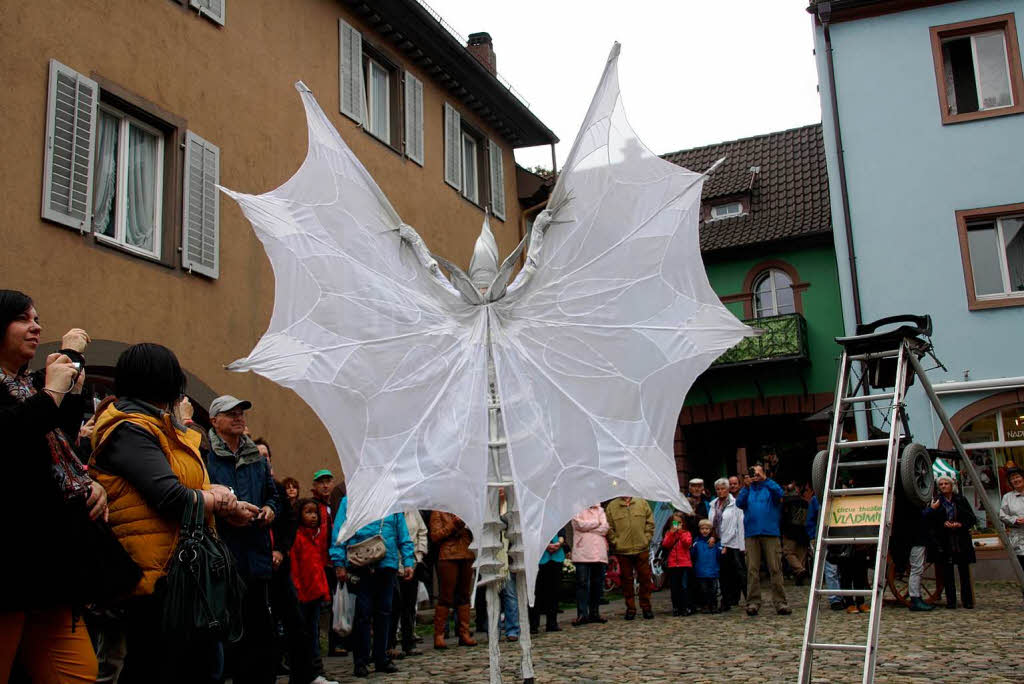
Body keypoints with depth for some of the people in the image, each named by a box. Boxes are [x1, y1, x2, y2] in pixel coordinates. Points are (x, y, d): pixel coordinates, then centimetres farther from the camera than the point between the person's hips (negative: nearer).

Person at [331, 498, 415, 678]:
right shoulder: (349, 502, 3)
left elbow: (403, 535, 14)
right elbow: (338, 534, 0)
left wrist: (408, 562, 6)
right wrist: (339, 564, -7)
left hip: (387, 565, 3)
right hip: (360, 567, -3)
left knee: (384, 612, 8)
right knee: (363, 612, -1)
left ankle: (381, 658, 20)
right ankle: (360, 661, 10)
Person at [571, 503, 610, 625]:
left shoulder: (599, 510, 17)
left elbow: (605, 529, 4)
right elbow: (580, 524, -10)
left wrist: (587, 527, -4)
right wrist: (597, 523, 0)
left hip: (599, 553, 4)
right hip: (582, 553, -4)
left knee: (598, 584, 5)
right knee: (582, 583, -7)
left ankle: (594, 612, 14)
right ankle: (582, 614, -4)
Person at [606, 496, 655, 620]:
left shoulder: (642, 503, 7)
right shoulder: (612, 506, 3)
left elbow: (650, 522, 8)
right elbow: (609, 528, 3)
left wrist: (646, 539, -1)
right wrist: (615, 542, -5)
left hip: (642, 549, 1)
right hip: (622, 550, -1)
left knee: (645, 578, 4)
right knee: (627, 580, 6)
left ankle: (646, 607, 17)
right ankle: (630, 608, 15)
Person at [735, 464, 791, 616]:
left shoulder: (770, 487, 12)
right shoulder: (747, 490, 16)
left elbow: (779, 493, -10)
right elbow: (739, 503, -1)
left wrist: (764, 479, -16)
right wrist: (747, 486, -11)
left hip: (770, 533, -2)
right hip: (751, 534, 2)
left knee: (775, 568, -4)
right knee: (752, 570, 0)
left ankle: (780, 602, -3)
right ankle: (753, 602, 1)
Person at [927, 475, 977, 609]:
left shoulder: (961, 500, 8)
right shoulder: (936, 502, 5)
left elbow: (973, 519, 7)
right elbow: (930, 521, 0)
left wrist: (960, 525, -8)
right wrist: (944, 524, -15)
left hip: (962, 542, 1)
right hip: (944, 543, -1)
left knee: (964, 571, 1)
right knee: (947, 572, 0)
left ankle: (967, 600, 8)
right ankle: (950, 601, 5)